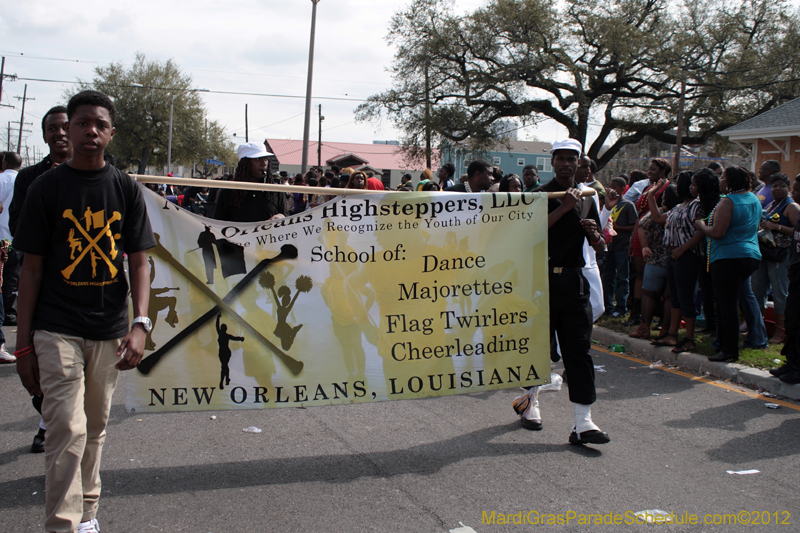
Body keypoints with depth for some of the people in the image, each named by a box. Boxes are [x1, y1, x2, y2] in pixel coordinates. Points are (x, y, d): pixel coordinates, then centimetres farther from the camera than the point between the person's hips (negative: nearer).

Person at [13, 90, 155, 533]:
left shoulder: (127, 189, 5)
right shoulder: (46, 187, 0)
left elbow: (139, 262, 4)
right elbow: (32, 268, 1)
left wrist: (139, 324, -11)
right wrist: (23, 344, -2)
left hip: (109, 330, 3)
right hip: (56, 330, -2)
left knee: (95, 429, 14)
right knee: (67, 430, -12)